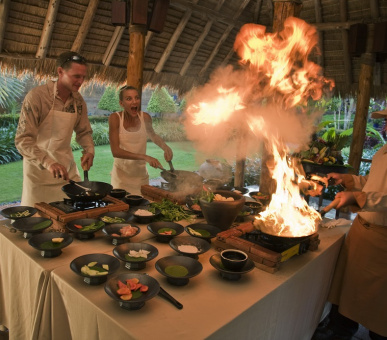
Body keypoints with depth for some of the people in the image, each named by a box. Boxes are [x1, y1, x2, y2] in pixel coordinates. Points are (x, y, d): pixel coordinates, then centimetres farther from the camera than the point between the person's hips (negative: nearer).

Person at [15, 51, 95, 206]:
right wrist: (48, 163, -34)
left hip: (68, 168, 5)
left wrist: (89, 150, -9)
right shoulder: (36, 96, -18)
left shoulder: (78, 100, 0)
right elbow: (22, 140, -21)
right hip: (39, 168, -5)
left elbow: (84, 131, 11)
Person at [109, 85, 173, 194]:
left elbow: (153, 135, 17)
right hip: (121, 176, -3)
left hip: (141, 176, 3)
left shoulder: (145, 117, -5)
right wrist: (144, 157, -29)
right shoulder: (115, 118, -14)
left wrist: (165, 147, -1)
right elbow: (115, 151, -21)